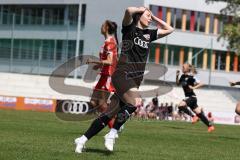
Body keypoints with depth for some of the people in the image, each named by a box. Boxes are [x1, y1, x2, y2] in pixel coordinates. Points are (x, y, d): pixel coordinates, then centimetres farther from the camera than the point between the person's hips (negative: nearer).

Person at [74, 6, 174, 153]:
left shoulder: (148, 34, 18)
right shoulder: (129, 28, 0)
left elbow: (169, 29, 28)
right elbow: (129, 11, -20)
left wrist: (155, 18, 21)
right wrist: (141, 9, -2)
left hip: (135, 80, 7)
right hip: (123, 75, -7)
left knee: (110, 114, 3)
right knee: (135, 102, -31)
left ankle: (83, 140, 11)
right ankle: (112, 134, -20)